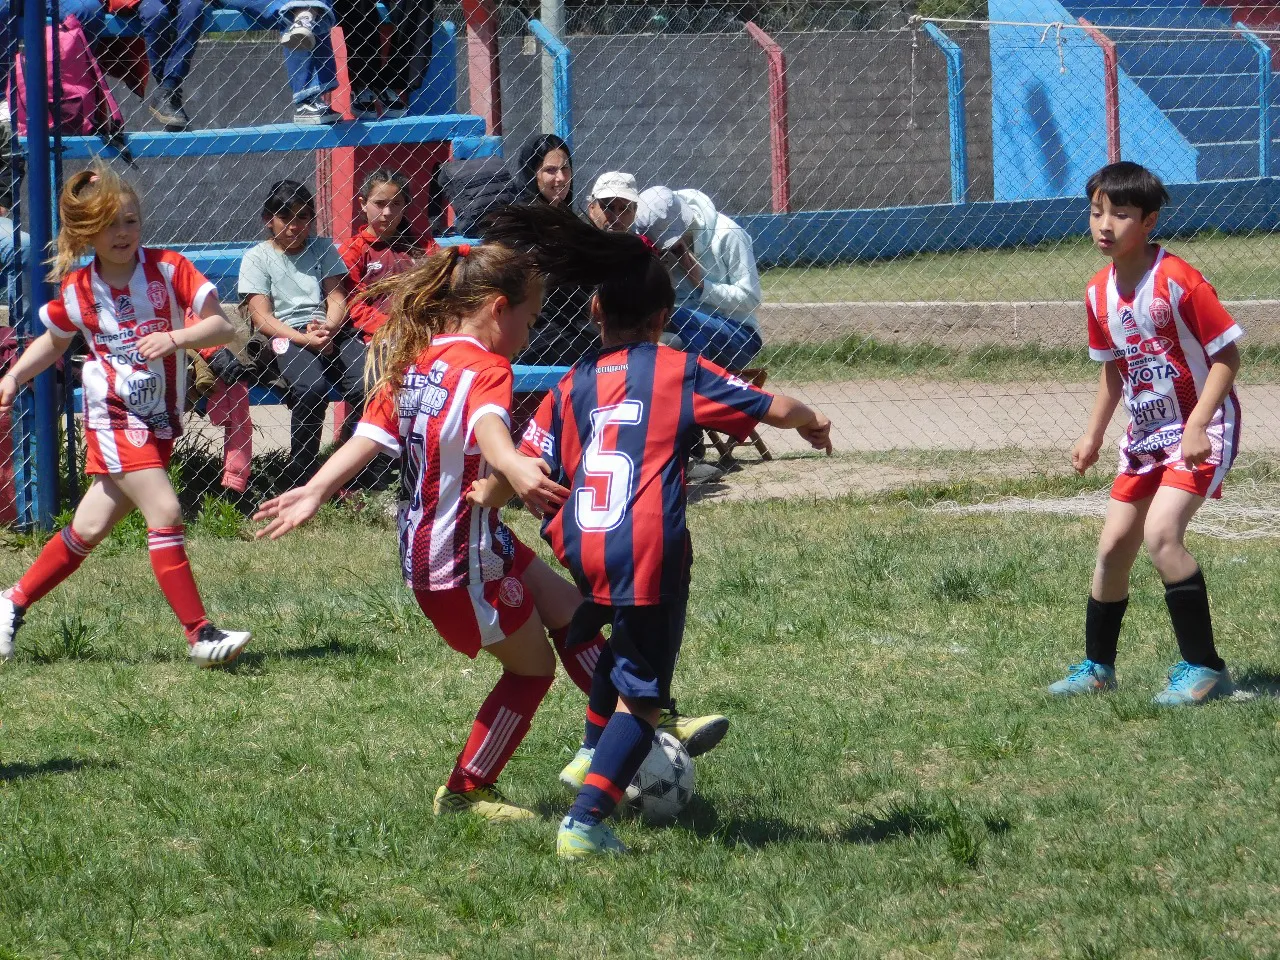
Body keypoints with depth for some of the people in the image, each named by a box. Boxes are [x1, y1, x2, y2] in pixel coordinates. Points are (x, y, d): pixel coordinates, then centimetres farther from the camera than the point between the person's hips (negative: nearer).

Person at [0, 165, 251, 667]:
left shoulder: (169, 269, -6)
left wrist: (177, 338, -28)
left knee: (90, 527, 10)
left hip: (159, 421, 2)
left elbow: (222, 326, -11)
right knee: (164, 512, -18)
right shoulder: (77, 291, -2)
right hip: (113, 418, -2)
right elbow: (54, 341, 19)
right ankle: (199, 634, -16)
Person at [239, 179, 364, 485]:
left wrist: (328, 328, -13)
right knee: (312, 387, -35)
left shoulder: (323, 248, 19)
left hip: (331, 331, 3)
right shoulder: (257, 258, 8)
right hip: (286, 336, -3)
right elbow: (262, 317, -1)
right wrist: (305, 339, -15)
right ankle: (300, 479, -24)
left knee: (368, 385, -26)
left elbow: (337, 299, 11)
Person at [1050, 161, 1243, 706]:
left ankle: (1204, 668, -12)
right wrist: (1093, 436, 13)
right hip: (1145, 436, 8)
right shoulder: (1100, 294, 3)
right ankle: (1097, 667, 25)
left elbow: (1226, 355, -17)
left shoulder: (1178, 282, -20)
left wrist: (1197, 426, -25)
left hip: (1202, 431, -8)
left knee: (1161, 534, -22)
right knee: (1114, 545, 9)